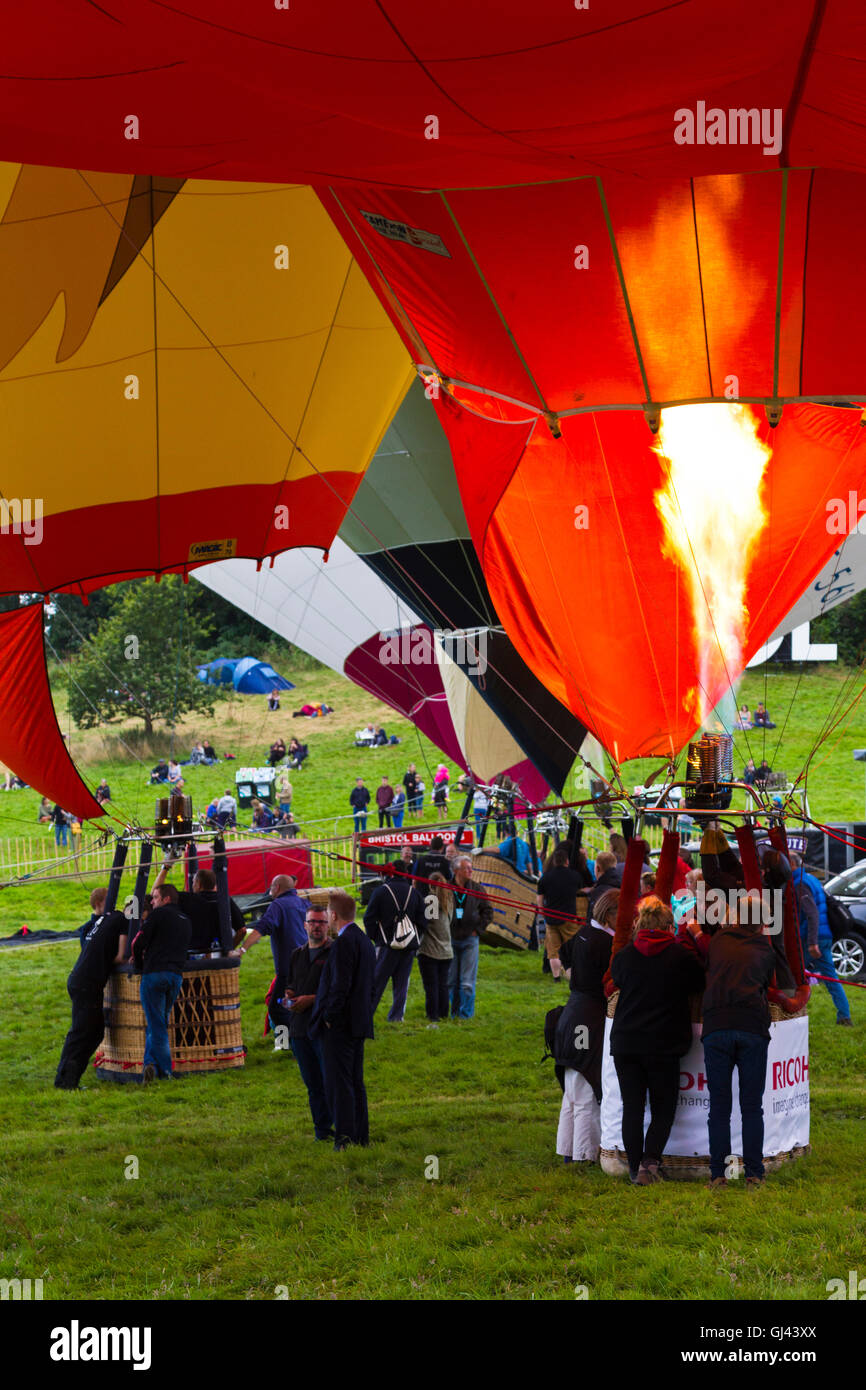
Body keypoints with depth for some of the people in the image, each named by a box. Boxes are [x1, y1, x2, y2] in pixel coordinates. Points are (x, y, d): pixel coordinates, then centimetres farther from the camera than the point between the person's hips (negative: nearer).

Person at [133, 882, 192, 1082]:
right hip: (176, 975, 6)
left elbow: (138, 943, -5)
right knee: (158, 1022, 16)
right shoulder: (186, 921, 20)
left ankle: (165, 1071, -10)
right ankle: (151, 1062, 6)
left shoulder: (159, 914, -1)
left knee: (156, 1025, -3)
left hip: (154, 973, -6)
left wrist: (139, 964, 13)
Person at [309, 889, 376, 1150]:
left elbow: (340, 985, -22)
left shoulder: (343, 943, -16)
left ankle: (345, 1136, -9)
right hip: (359, 1025, 10)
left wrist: (329, 1018, -13)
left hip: (339, 1025, -10)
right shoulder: (365, 941, 14)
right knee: (355, 1082, 15)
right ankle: (361, 1136, 19)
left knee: (338, 1082, -7)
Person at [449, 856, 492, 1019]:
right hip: (450, 940, 0)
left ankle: (466, 1012, 4)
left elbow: (488, 911, 11)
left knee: (467, 982, -3)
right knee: (451, 980, 6)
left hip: (470, 939, 0)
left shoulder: (477, 890, 2)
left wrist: (478, 929, 3)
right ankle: (454, 1011, 18)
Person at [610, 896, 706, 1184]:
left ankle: (636, 1167, 5)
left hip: (625, 1043, 2)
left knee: (632, 1107, 8)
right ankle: (651, 1159, -13)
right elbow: (699, 984, 8)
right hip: (665, 1044, -2)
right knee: (663, 1109, 7)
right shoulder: (682, 955, -6)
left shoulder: (623, 956, 1)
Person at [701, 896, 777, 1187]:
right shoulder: (766, 951, 16)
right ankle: (754, 1174, 4)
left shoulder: (719, 940, 16)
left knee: (719, 1107, 4)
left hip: (716, 1026, 0)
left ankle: (718, 1174, 2)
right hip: (754, 1027, 0)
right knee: (752, 1107, 5)